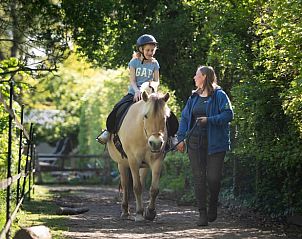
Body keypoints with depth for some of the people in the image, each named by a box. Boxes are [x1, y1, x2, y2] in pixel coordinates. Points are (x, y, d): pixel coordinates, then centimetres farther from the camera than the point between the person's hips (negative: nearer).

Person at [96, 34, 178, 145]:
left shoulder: (155, 64, 7)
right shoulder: (134, 62, 1)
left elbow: (157, 81, 5)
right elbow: (132, 81, -5)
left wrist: (153, 84, -19)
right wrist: (137, 91, -23)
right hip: (134, 93, -1)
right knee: (118, 108, -24)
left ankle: (171, 135, 3)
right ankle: (109, 130, -6)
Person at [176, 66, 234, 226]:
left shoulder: (219, 95, -4)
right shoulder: (194, 97, 14)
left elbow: (228, 115, -12)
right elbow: (184, 117, 16)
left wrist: (209, 120, -20)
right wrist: (181, 138, 6)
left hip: (215, 143, -5)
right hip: (195, 143, 5)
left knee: (213, 177, -5)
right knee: (198, 178, 1)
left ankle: (212, 206, 23)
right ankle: (203, 214, 4)